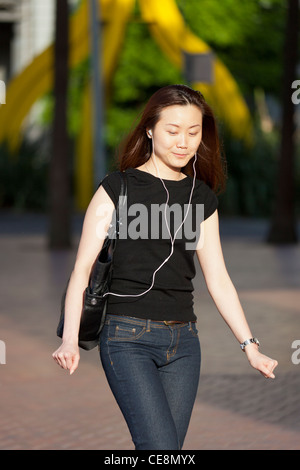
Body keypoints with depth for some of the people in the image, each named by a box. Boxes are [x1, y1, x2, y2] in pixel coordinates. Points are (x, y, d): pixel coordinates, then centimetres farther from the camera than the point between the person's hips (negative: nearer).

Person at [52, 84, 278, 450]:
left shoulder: (201, 196, 12)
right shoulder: (119, 187, -2)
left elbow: (218, 279, 14)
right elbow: (82, 267, -5)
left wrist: (250, 346, 7)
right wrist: (70, 339, -17)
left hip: (183, 340, 5)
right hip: (128, 337, -5)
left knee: (169, 448, 3)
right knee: (162, 448, -17)